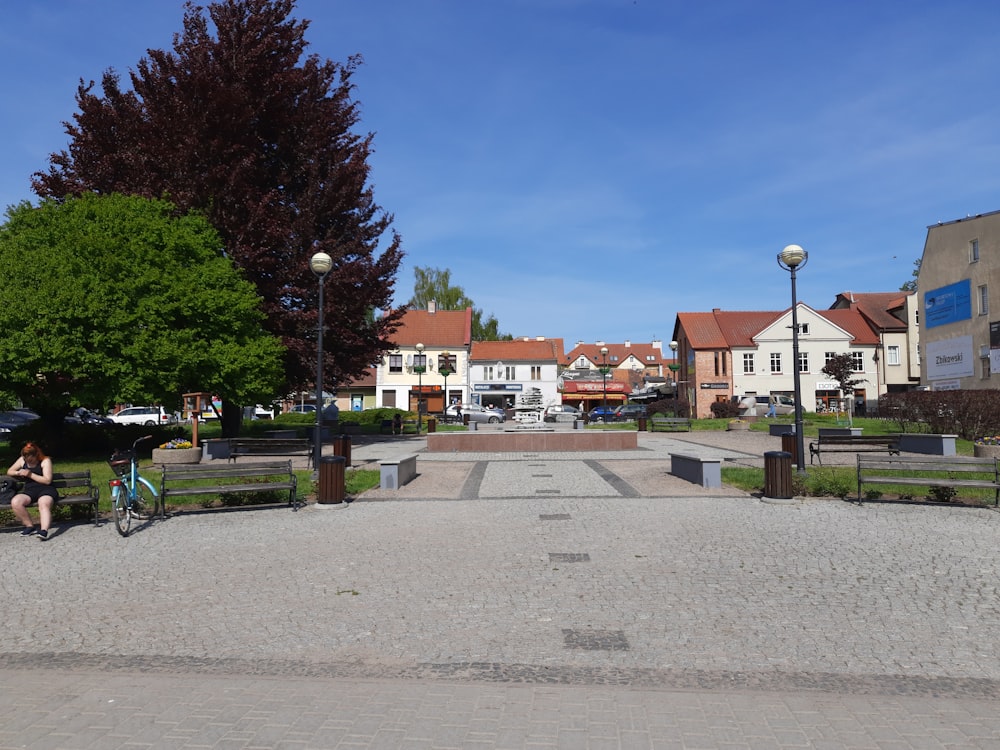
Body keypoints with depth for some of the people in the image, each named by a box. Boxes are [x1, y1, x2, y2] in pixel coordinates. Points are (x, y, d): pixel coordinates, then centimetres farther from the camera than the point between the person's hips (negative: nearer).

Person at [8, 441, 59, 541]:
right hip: (29, 490, 5)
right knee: (15, 503, -27)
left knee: (44, 504, -38)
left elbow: (47, 480, -9)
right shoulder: (22, 460, 12)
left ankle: (44, 531, -54)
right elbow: (9, 472, 23)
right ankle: (30, 526, -11)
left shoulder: (45, 461, -4)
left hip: (45, 490, -5)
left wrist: (30, 474, -14)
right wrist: (18, 473, 0)